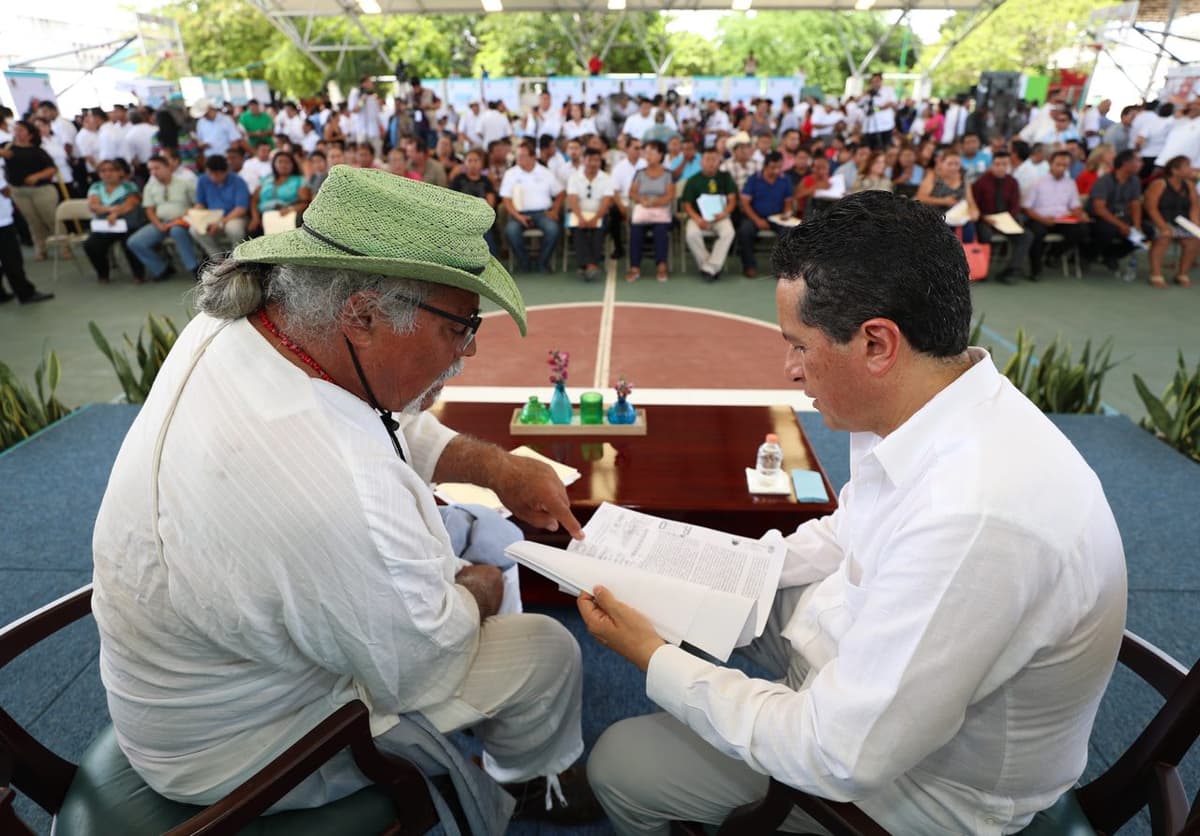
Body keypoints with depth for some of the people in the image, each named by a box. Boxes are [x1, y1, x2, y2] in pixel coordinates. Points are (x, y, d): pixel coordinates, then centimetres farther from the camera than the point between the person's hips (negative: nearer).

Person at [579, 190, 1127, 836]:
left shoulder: (974, 517, -40)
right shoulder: (939, 410, -12)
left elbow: (840, 758, -30)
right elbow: (844, 533, 7)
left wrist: (654, 658, -20)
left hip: (928, 781, -7)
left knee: (618, 764, -2)